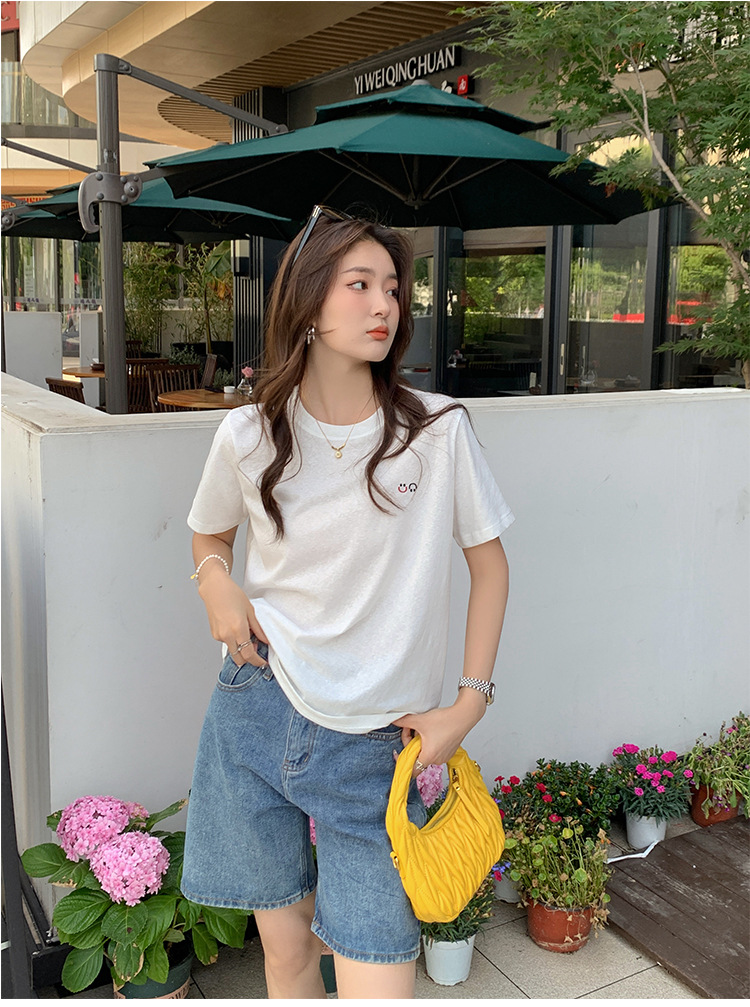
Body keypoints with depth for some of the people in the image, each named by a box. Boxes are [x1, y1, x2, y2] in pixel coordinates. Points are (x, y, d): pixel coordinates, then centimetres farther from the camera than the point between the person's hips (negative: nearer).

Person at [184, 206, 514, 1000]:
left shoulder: (437, 432, -9)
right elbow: (210, 533, 17)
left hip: (374, 743, -1)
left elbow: (489, 564, 2)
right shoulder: (248, 435, -3)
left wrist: (470, 703, -3)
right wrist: (215, 580, -5)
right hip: (256, 713, 2)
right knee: (286, 942, 16)